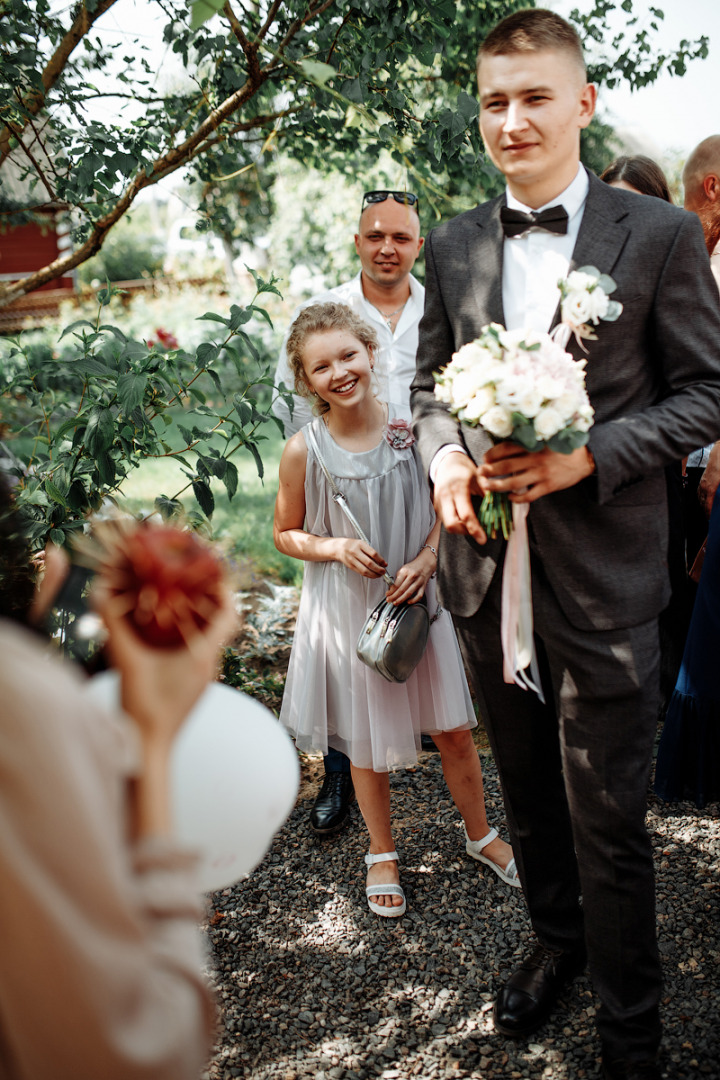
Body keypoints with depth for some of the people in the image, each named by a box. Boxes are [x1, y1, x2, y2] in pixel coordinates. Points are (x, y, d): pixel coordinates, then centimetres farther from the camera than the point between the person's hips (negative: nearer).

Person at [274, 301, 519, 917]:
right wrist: (337, 548, -17)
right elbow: (287, 534, 0)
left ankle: (481, 835, 38)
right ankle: (382, 854, 37)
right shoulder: (304, 451, -13)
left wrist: (427, 560, -14)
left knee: (453, 727, 11)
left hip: (418, 595, 1)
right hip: (348, 608, -1)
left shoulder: (411, 426, -10)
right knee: (366, 739, 13)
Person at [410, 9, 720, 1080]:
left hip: (602, 577, -4)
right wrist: (444, 452, -8)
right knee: (527, 790, 22)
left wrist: (588, 456, -19)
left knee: (608, 820, 6)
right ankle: (557, 940, 48)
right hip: (487, 567, 4)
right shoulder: (453, 245, 6)